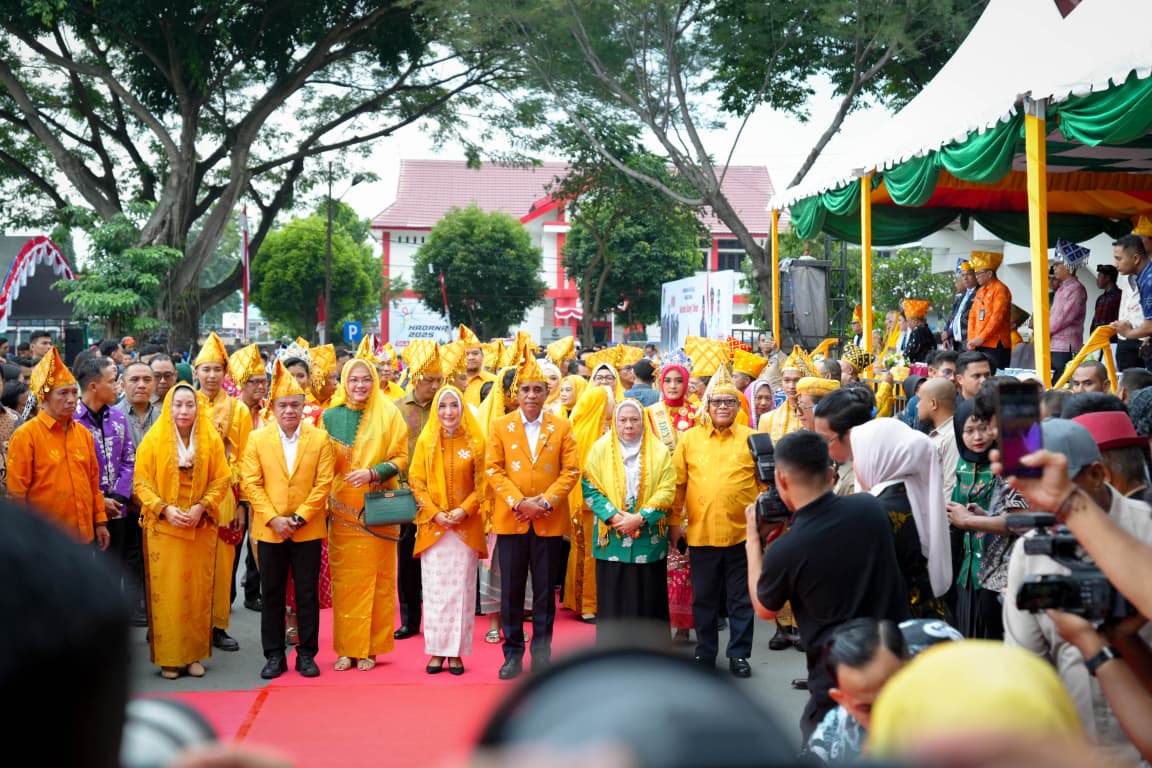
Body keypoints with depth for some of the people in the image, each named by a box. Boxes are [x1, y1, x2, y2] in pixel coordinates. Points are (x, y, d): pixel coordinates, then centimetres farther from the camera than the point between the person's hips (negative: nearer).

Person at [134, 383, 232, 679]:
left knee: (198, 591, 5)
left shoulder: (211, 440, 3)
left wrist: (201, 507, -13)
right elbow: (141, 483, -2)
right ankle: (168, 657, 7)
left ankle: (194, 654, 14)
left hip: (201, 529, 1)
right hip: (163, 528, -1)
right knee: (165, 593, 0)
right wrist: (164, 509, -15)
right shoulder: (153, 439, -1)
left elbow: (221, 480, 1)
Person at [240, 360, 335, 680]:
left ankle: (307, 654, 14)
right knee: (271, 595, 7)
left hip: (308, 531, -1)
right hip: (269, 530, 1)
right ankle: (274, 655, 15)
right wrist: (273, 519, -12)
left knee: (308, 594, 5)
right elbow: (251, 484, -2)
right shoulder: (257, 439, 3)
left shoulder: (319, 439, 1)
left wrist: (300, 517, -12)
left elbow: (324, 484, -4)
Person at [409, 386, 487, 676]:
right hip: (433, 527, 1)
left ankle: (456, 652, 7)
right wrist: (435, 513, -9)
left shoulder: (475, 442, 2)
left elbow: (482, 484, 2)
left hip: (466, 527, -1)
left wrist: (464, 510, -12)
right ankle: (436, 651, 8)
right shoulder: (425, 441, 4)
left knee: (461, 589, 1)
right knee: (435, 589, 1)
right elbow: (416, 482, 2)